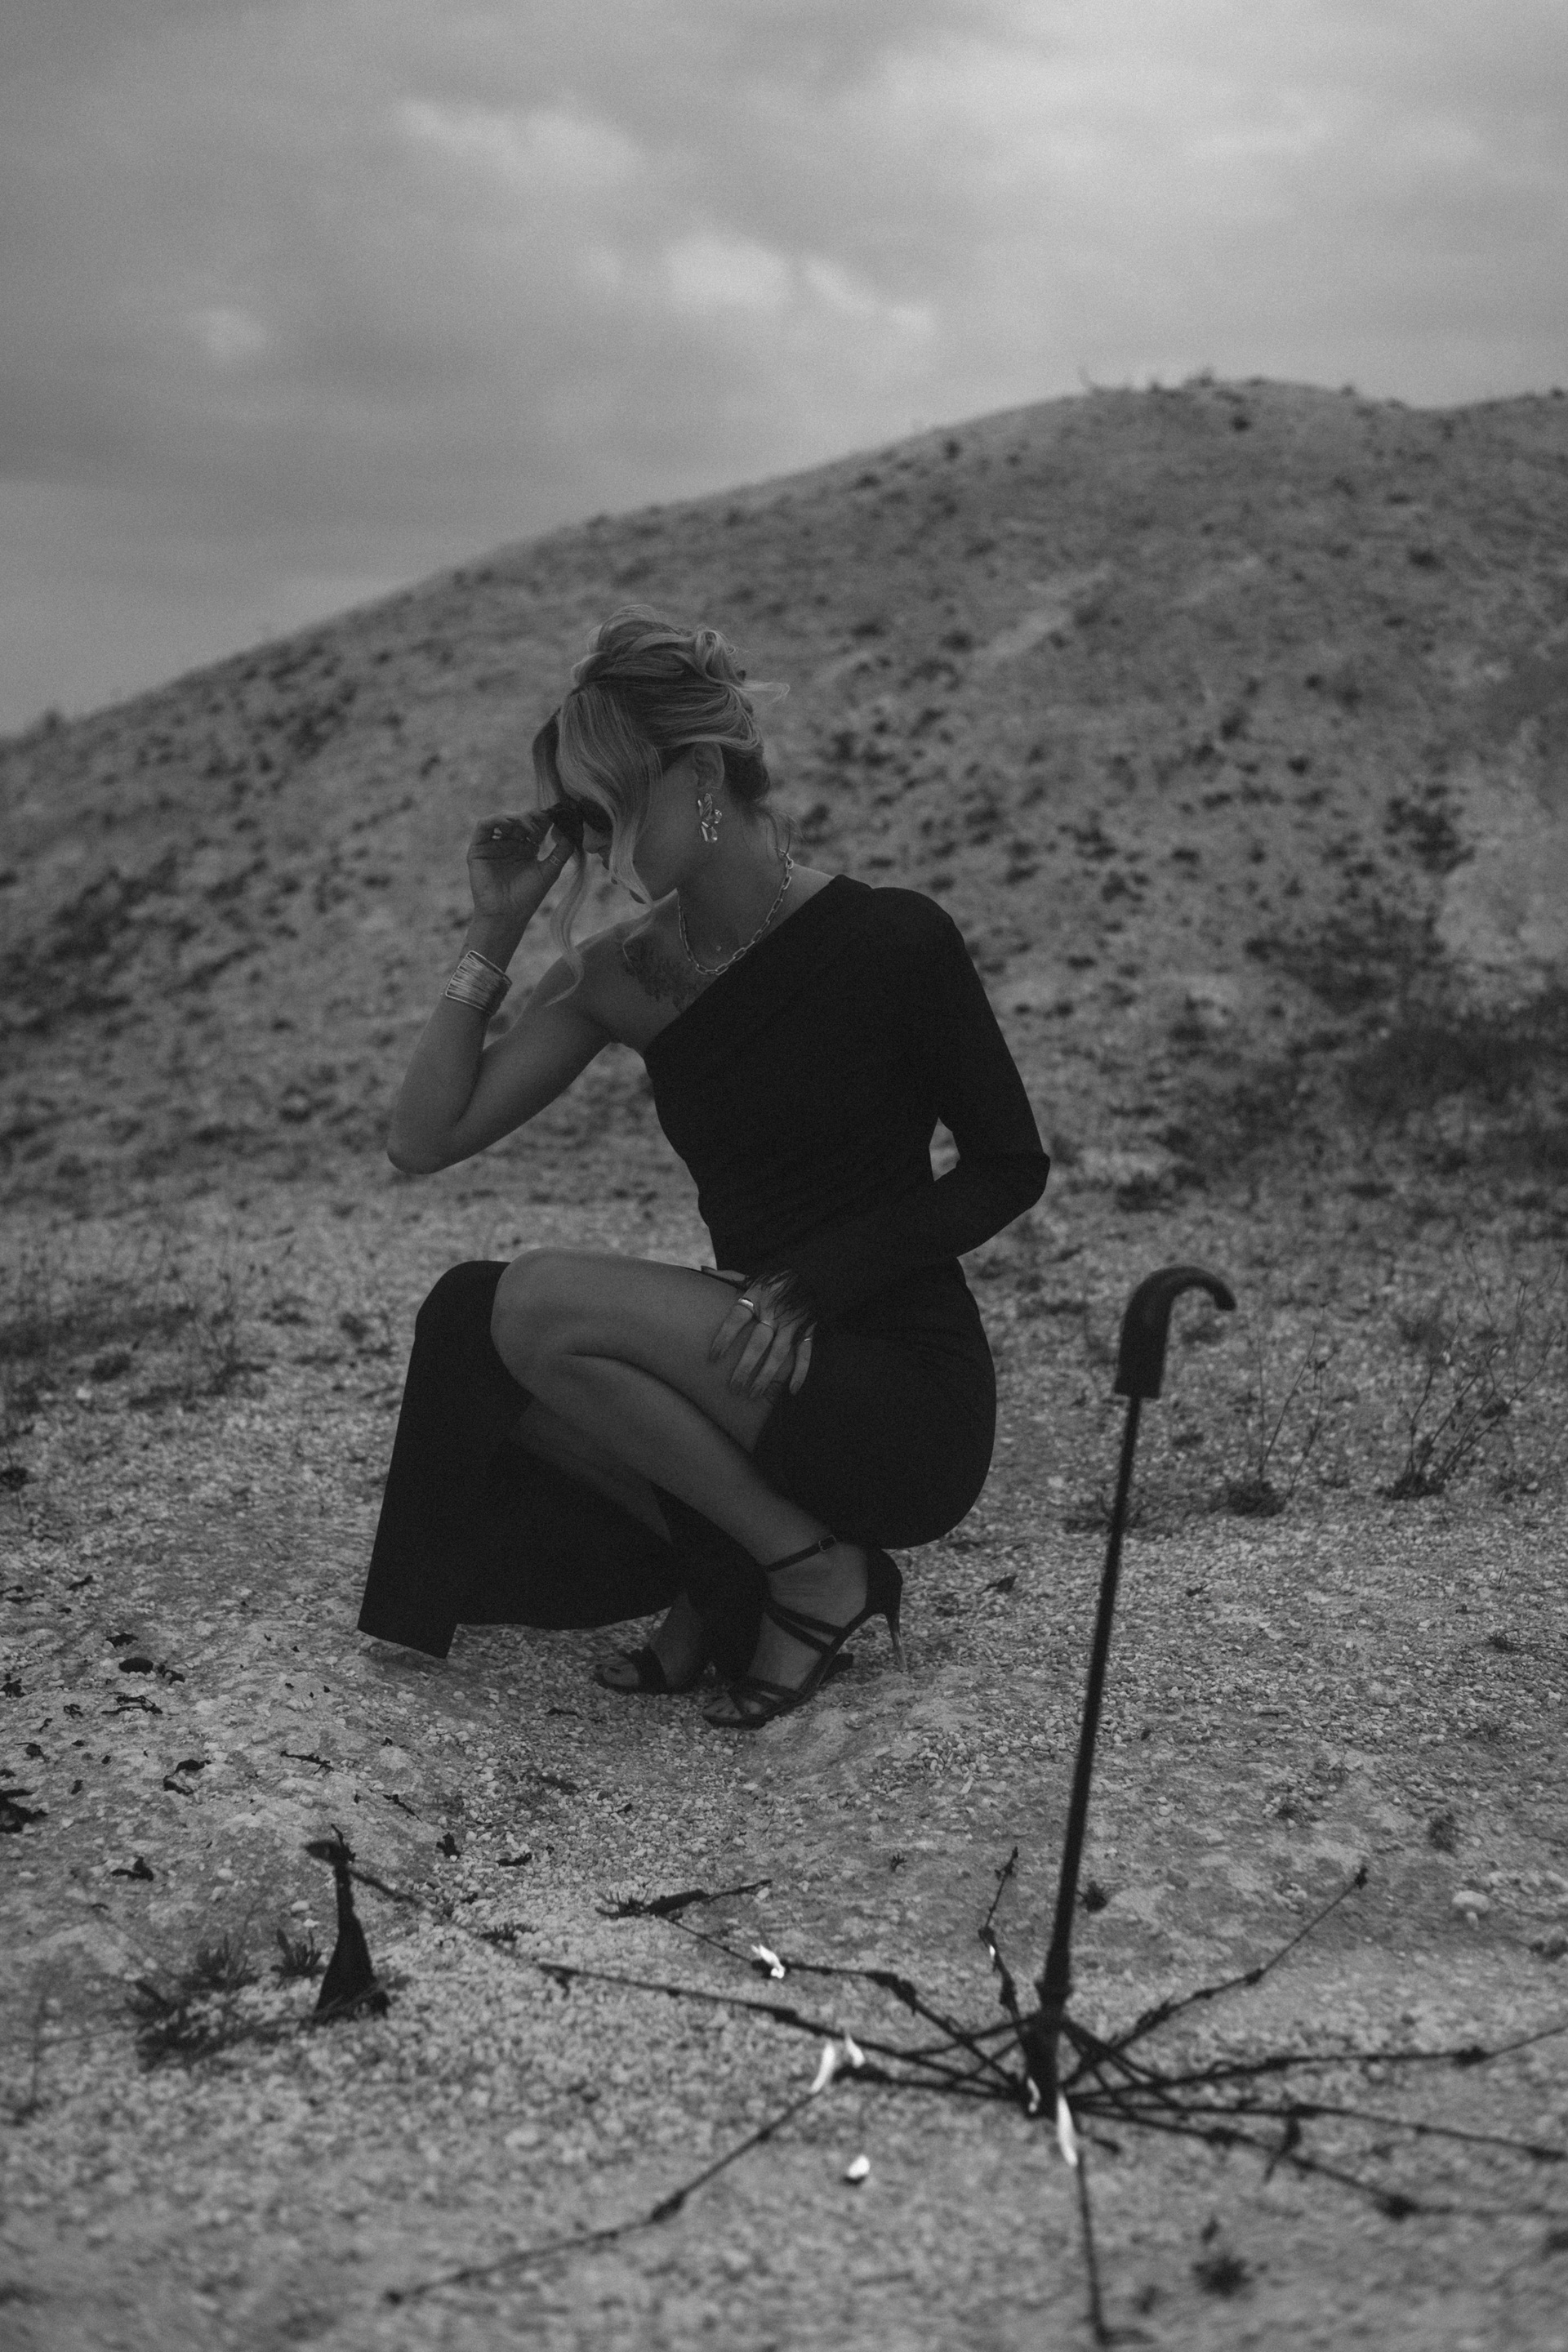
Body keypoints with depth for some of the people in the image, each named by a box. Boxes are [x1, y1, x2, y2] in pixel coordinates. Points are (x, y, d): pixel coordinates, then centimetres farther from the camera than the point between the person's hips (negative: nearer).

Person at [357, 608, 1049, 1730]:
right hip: (774, 1379, 6)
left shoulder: (893, 940, -11)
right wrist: (495, 937, -8)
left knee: (540, 1305, -22)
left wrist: (809, 1283, -16)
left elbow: (1011, 1167, -5)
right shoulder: (622, 974, 2)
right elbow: (423, 1142, 0)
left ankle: (817, 1572, -6)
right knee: (468, 1323, -11)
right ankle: (725, 1583, 0)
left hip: (912, 1410, -6)